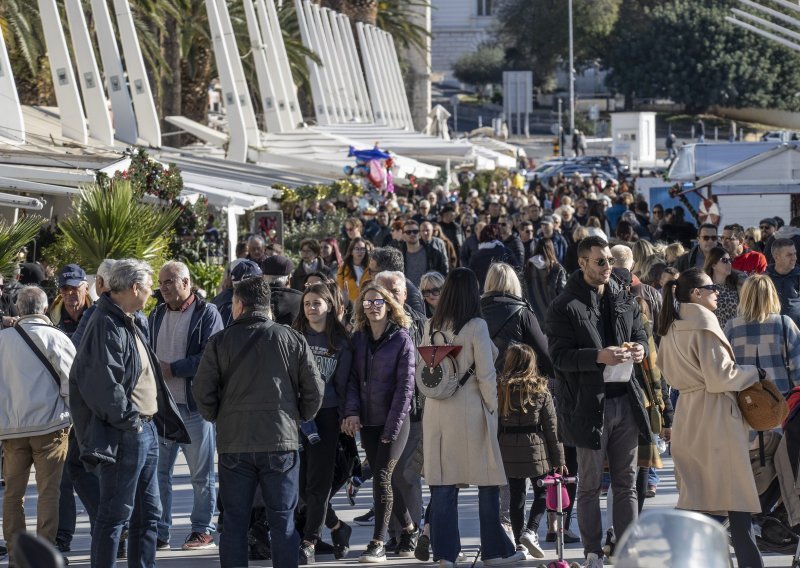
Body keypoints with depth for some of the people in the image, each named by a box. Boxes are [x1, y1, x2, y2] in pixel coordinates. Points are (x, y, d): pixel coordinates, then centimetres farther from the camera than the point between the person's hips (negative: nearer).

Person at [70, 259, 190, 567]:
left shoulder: (126, 323, 17)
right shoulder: (107, 325, -17)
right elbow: (104, 382, -25)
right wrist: (128, 419, -18)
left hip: (145, 430, 10)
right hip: (123, 435, -10)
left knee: (148, 513, 15)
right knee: (115, 513, -5)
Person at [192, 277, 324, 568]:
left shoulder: (221, 341, -2)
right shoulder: (292, 339, 0)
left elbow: (202, 391, -3)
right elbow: (315, 390, 1)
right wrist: (298, 418, 17)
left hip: (234, 444, 0)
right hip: (281, 441, 0)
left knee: (234, 522, 7)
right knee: (283, 522, 5)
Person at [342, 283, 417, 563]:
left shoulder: (401, 339, -6)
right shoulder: (358, 338, 9)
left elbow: (405, 385, -9)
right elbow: (353, 378, 7)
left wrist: (392, 427, -14)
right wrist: (352, 411, -9)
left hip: (395, 420, -5)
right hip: (367, 421, 5)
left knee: (382, 476, -11)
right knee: (384, 477, 10)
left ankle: (378, 544, -8)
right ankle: (409, 528, 28)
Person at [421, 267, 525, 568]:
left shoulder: (431, 326, 4)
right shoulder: (476, 326, -9)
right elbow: (486, 374, -9)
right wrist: (492, 407, 2)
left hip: (436, 409, 5)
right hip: (470, 408, -4)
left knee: (443, 484, 5)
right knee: (488, 483, 7)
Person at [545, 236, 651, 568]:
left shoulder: (624, 300, 12)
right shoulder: (565, 307, -7)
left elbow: (640, 335, 21)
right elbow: (560, 356, -12)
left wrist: (640, 349, -3)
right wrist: (599, 357, -25)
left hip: (625, 400, 5)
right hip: (588, 403, -5)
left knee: (626, 482, 9)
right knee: (590, 484, 2)